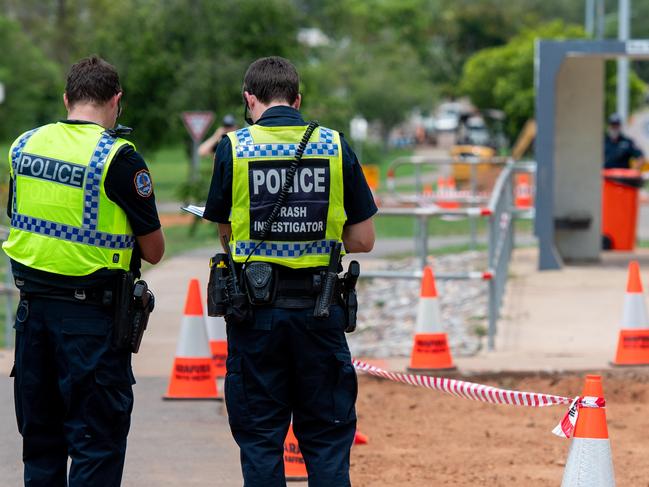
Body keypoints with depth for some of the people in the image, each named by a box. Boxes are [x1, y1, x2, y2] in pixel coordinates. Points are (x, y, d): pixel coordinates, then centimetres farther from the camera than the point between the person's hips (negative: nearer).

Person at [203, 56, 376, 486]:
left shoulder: (233, 148, -3)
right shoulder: (336, 147, 0)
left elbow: (224, 230, 6)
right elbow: (363, 240, 2)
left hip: (255, 309, -1)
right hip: (320, 308, 1)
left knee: (260, 439, 7)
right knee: (327, 435, 9)